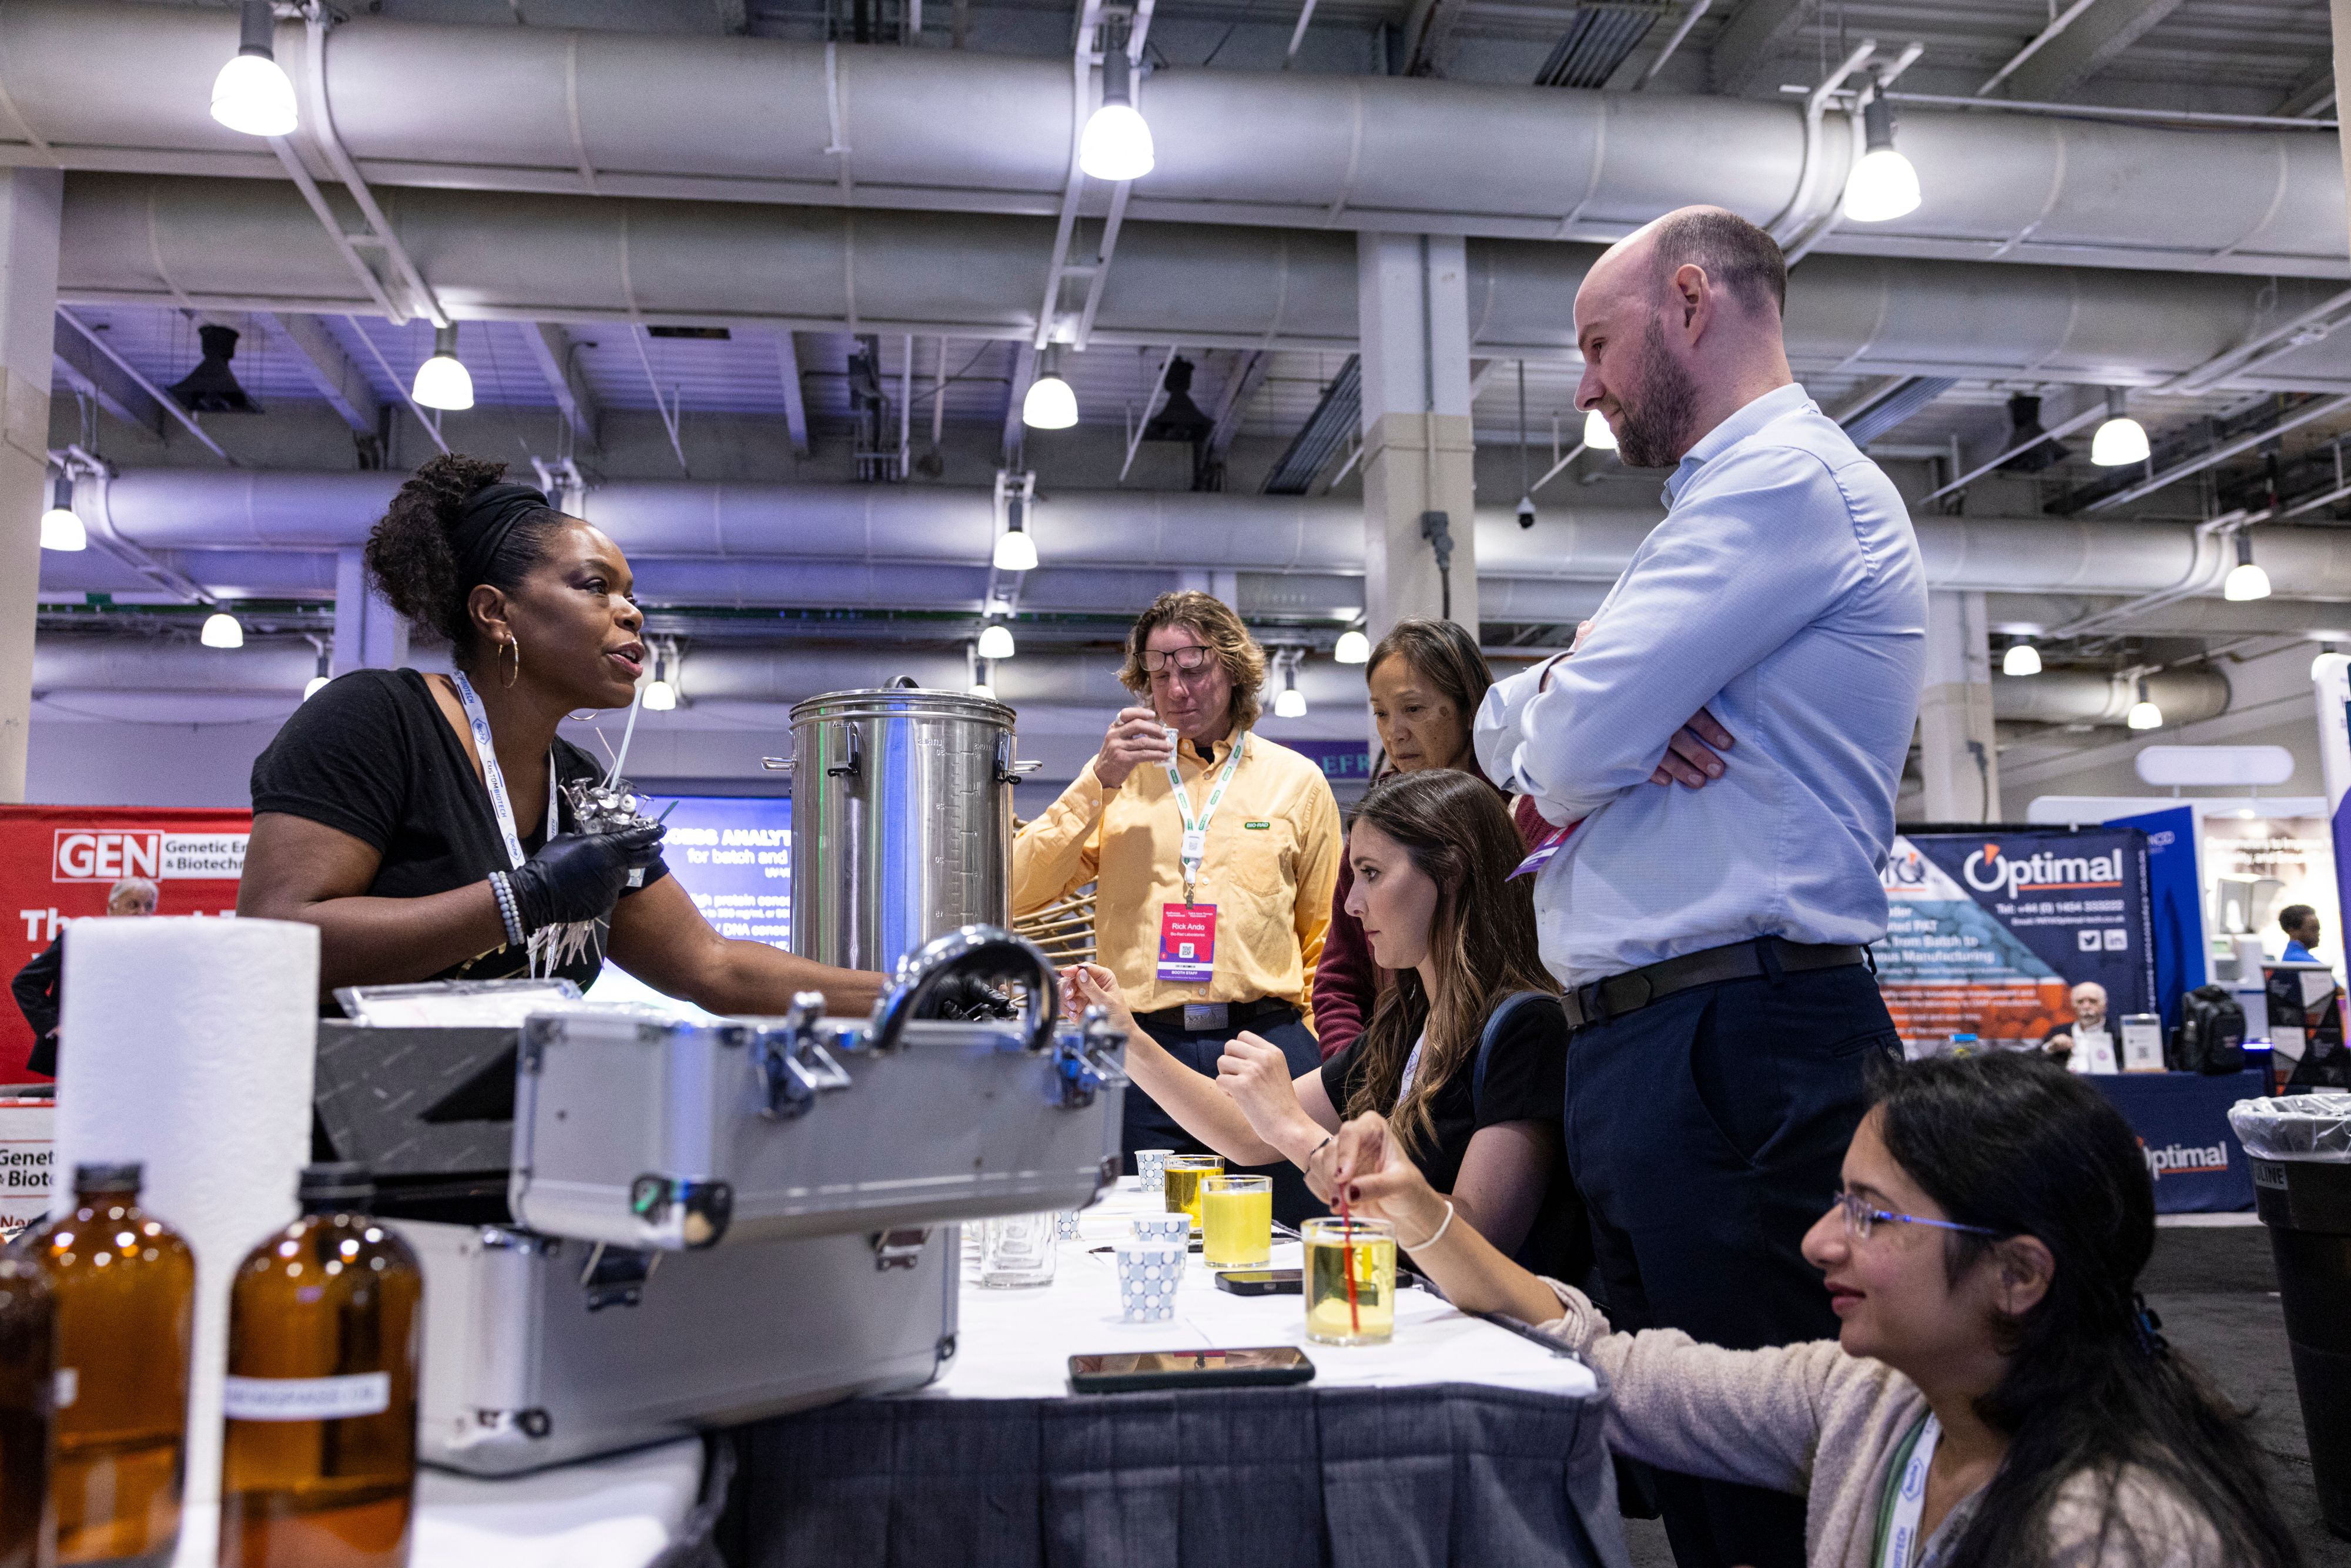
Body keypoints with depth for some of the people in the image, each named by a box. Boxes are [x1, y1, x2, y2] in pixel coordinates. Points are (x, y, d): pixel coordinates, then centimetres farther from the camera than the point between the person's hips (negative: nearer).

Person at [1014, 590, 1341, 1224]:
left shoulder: (1297, 780, 11)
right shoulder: (1117, 773, 12)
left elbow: (1324, 933, 15)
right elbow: (1018, 893, 1)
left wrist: (1311, 1048, 5)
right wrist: (1100, 783, -6)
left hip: (1268, 1049, 0)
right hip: (1144, 1051, 1)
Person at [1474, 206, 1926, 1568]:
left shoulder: (1787, 476, -9)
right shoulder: (1740, 497, 24)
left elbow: (1573, 746, -19)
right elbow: (1509, 732, 19)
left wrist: (1552, 747, 6)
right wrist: (1564, 708, -4)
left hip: (1737, 1050, -10)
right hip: (1641, 1046, 10)